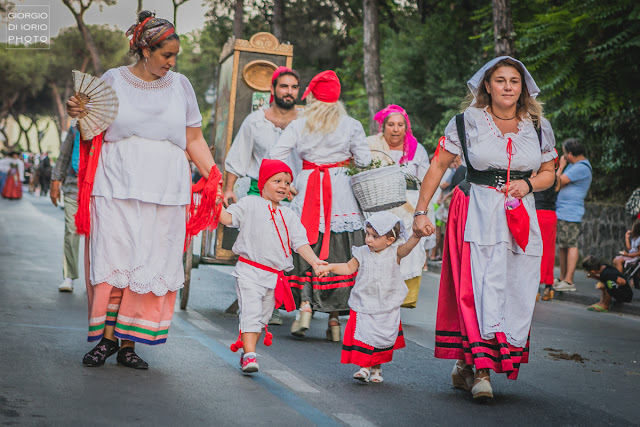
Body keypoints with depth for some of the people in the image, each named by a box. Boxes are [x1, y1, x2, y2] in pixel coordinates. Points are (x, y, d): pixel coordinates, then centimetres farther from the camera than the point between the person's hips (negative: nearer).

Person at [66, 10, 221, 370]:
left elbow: (195, 140, 13)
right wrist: (79, 114, -10)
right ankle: (107, 338, 5)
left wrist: (214, 179, 4)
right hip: (116, 188, -1)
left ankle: (129, 343, 5)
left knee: (153, 266, -2)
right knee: (113, 262, -6)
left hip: (165, 193, 2)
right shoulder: (113, 81, 6)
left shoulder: (180, 85, 11)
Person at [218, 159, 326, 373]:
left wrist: (314, 261, -9)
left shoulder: (289, 216, 13)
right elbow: (227, 218, -3)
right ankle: (249, 355, -16)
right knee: (251, 312, -15)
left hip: (275, 276, 5)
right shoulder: (250, 204, 3)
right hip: (249, 271, -5)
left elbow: (300, 242, 6)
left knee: (262, 317, 11)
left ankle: (246, 353, 23)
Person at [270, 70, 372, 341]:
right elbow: (365, 161, 2)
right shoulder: (351, 125, 2)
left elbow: (274, 158, 0)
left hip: (308, 187, 0)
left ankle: (305, 305, -8)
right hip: (340, 191, 0)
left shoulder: (298, 126, 4)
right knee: (337, 252, 3)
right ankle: (334, 320, 4)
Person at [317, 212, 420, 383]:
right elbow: (349, 268, 5)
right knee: (362, 337, -6)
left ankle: (376, 368, 24)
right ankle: (364, 367, 6)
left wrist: (417, 233, -40)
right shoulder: (362, 253, -1)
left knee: (382, 339, 6)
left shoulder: (394, 253, -6)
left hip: (387, 309, -1)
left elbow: (408, 245, -21)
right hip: (364, 306, 1)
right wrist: (329, 267, -8)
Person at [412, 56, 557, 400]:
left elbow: (548, 174, 17)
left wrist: (527, 184, -6)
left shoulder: (539, 127, 8)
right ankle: (480, 370, -14)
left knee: (515, 291, -1)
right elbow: (438, 166, 3)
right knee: (478, 286, -14)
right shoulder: (467, 122, 0)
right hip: (476, 213, -3)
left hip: (520, 216, 4)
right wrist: (420, 212, -2)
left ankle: (465, 364, 11)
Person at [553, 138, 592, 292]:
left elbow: (559, 182, -14)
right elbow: (559, 182, 25)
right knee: (563, 246, 13)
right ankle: (562, 278, 20)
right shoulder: (574, 165, 18)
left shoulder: (581, 168, -15)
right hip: (562, 212, 10)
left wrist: (561, 166, 0)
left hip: (570, 214, -10)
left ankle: (569, 281, -12)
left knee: (571, 245, -10)